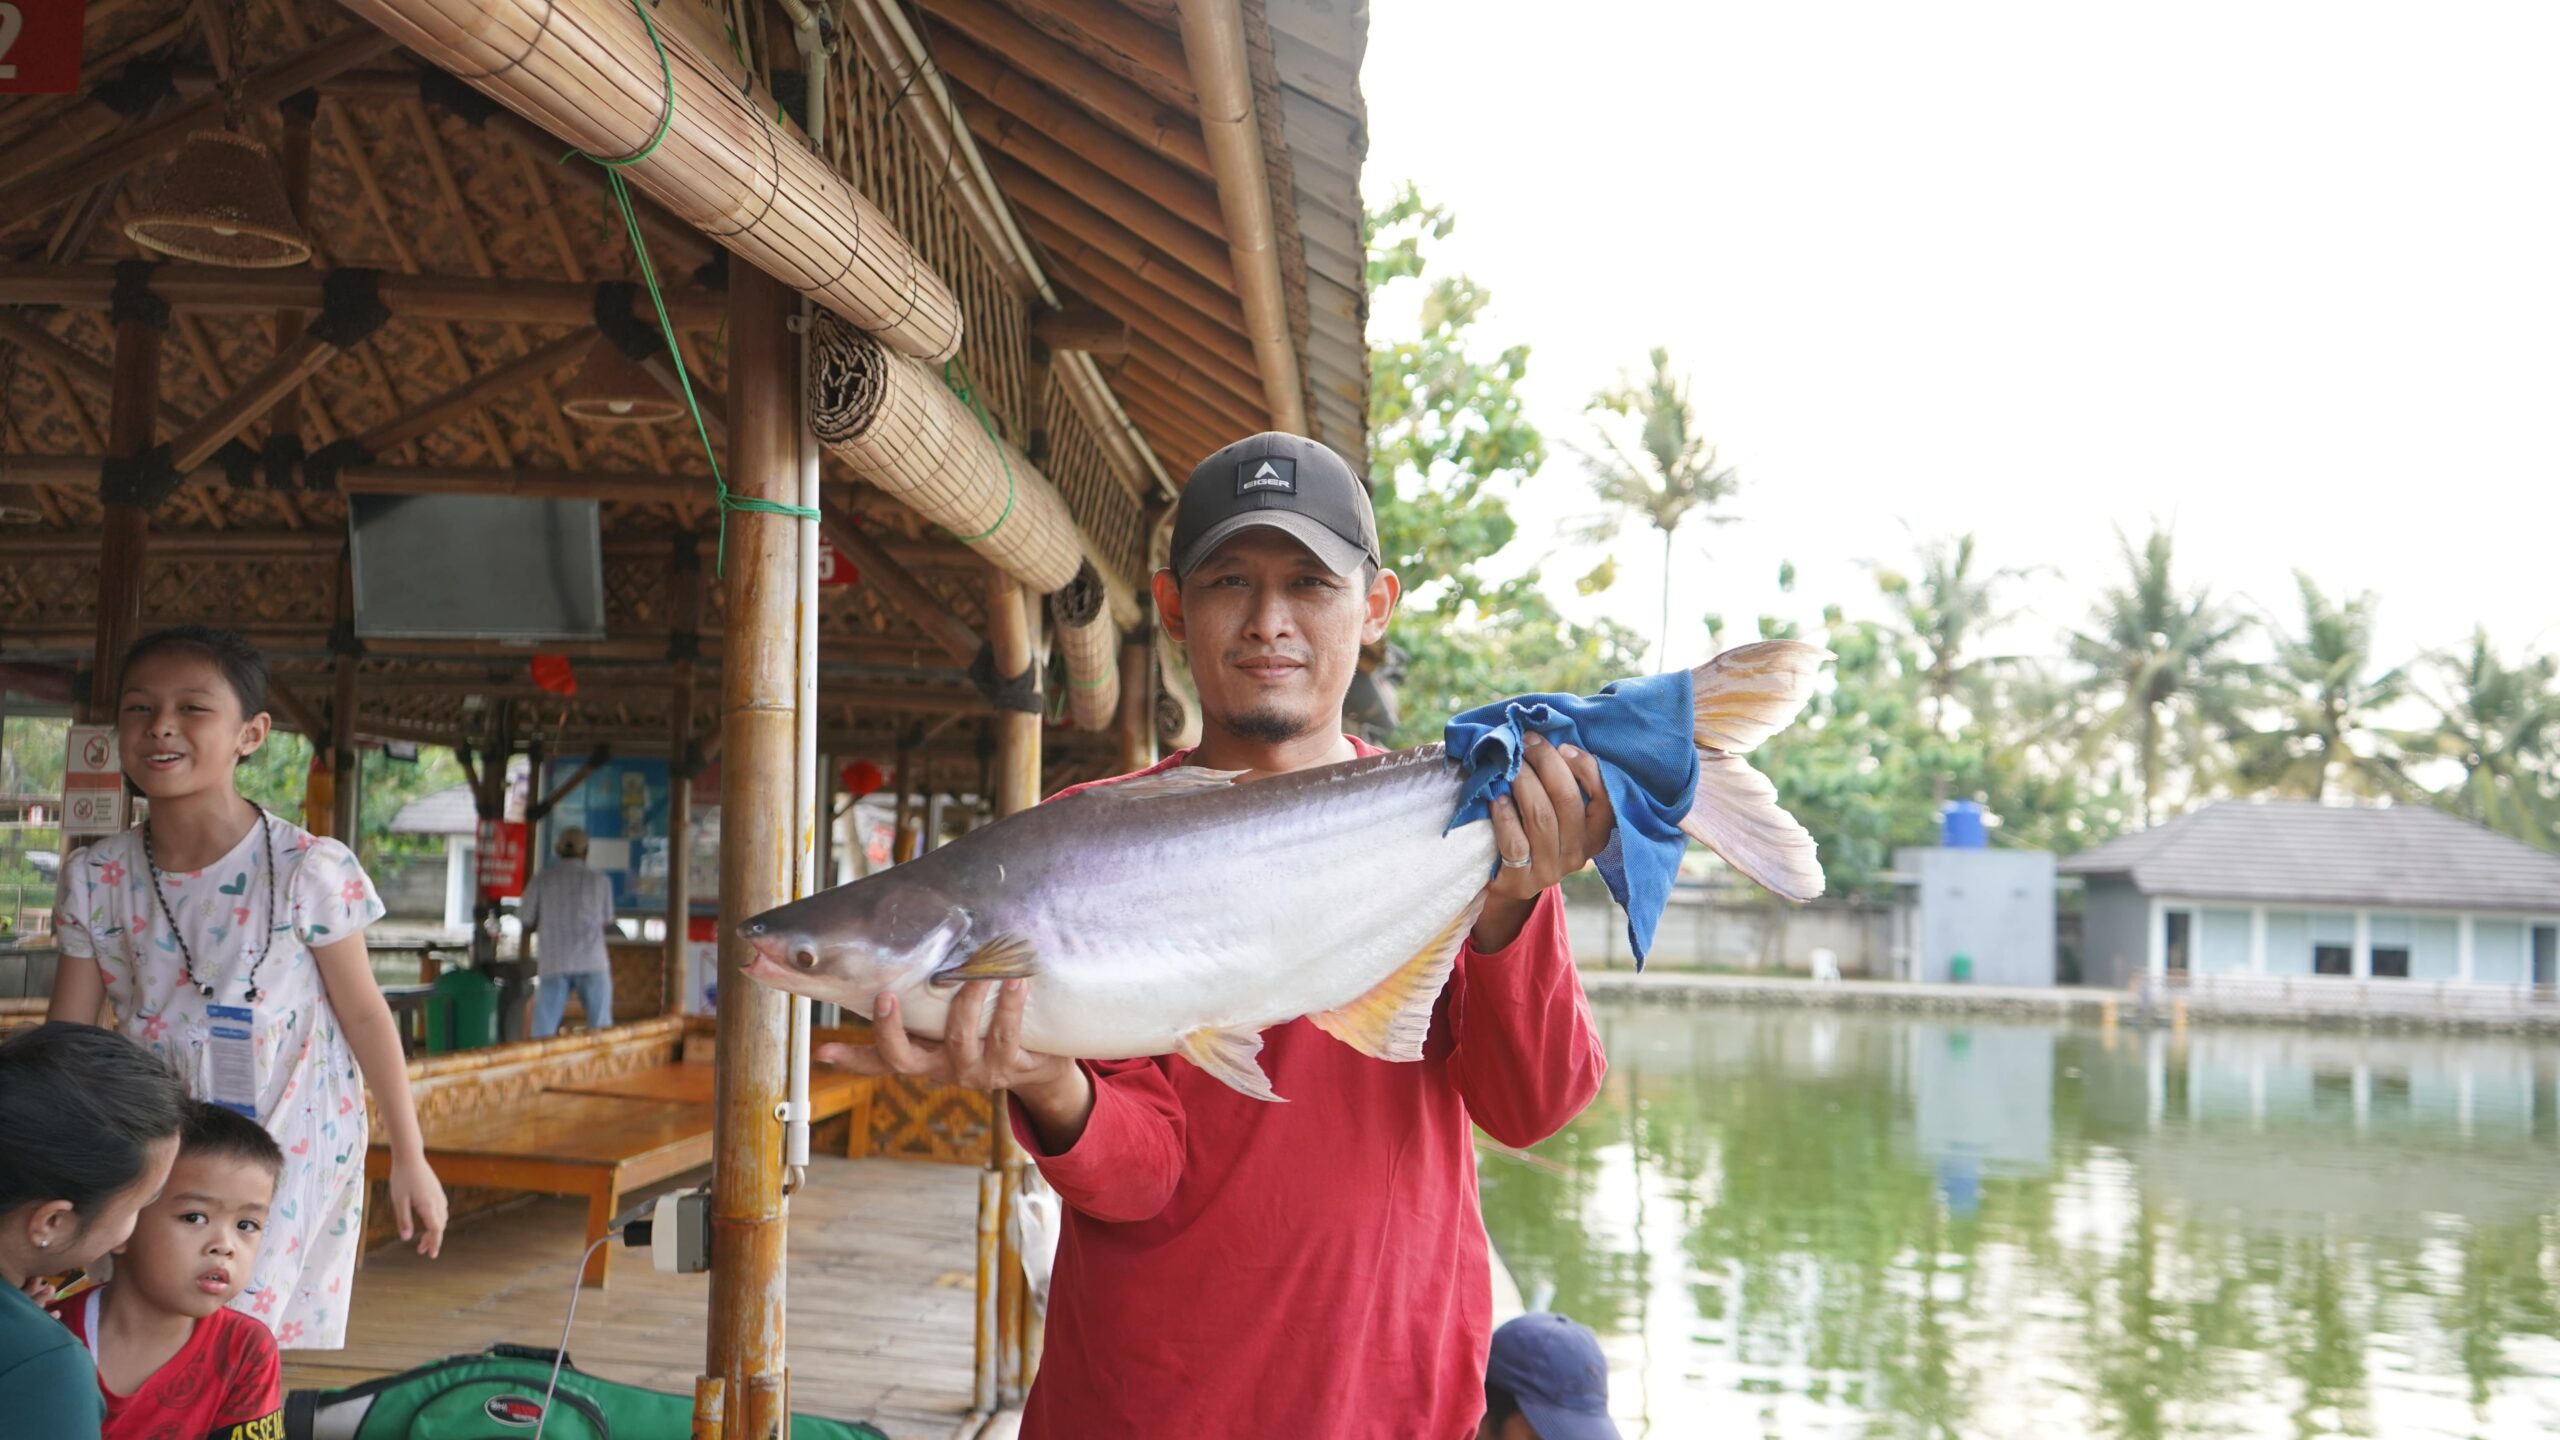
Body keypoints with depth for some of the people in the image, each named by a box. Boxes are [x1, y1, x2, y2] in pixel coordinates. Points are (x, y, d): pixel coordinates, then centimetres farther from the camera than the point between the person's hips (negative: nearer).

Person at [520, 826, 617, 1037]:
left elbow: (527, 926, 8)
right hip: (593, 964, 0)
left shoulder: (542, 880, 4)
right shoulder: (600, 881, 6)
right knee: (600, 1032, 5)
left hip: (555, 965, 0)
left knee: (543, 1034, 2)